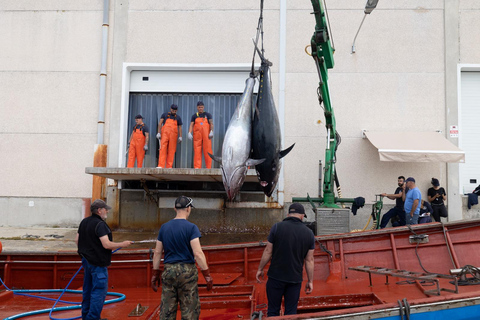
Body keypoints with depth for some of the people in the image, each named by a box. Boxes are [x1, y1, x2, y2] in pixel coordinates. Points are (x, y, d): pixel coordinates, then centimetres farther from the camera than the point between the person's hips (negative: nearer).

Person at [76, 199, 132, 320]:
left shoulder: (84, 222, 8)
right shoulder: (100, 225, -20)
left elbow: (78, 240, 14)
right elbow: (107, 244, -26)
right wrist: (122, 244, -15)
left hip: (86, 260, 9)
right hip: (98, 263, -9)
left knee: (88, 290, 19)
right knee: (99, 291, -2)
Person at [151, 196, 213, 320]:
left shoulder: (164, 227, 6)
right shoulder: (191, 227, -9)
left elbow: (157, 252, 8)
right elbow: (198, 253, -16)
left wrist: (155, 274, 16)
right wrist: (207, 274, -11)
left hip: (168, 271, 5)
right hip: (187, 271, -4)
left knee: (167, 309, 11)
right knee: (189, 310, 4)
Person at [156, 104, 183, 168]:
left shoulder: (178, 117, 17)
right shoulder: (165, 115, 14)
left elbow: (180, 128, 14)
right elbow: (160, 123, 7)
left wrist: (180, 137, 3)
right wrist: (159, 133, -5)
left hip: (173, 135, 1)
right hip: (165, 134, -1)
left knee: (171, 151, -3)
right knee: (163, 149, -12)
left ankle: (169, 166, 0)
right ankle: (161, 165, -17)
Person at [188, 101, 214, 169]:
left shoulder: (207, 115, 12)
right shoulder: (194, 116, 14)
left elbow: (211, 123, 1)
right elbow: (191, 125, 6)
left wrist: (211, 131, -15)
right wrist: (189, 133, -11)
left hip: (206, 135, -1)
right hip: (197, 135, 1)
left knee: (207, 150, -4)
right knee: (197, 150, -3)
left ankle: (208, 167, 0)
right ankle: (197, 166, -2)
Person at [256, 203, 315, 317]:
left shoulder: (277, 227, -9)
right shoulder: (309, 233, -2)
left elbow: (268, 252, -6)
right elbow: (309, 260, 1)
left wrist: (260, 269, 7)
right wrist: (310, 281, 10)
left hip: (276, 277, -2)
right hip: (295, 279, 2)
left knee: (273, 311, 11)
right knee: (291, 312, 12)